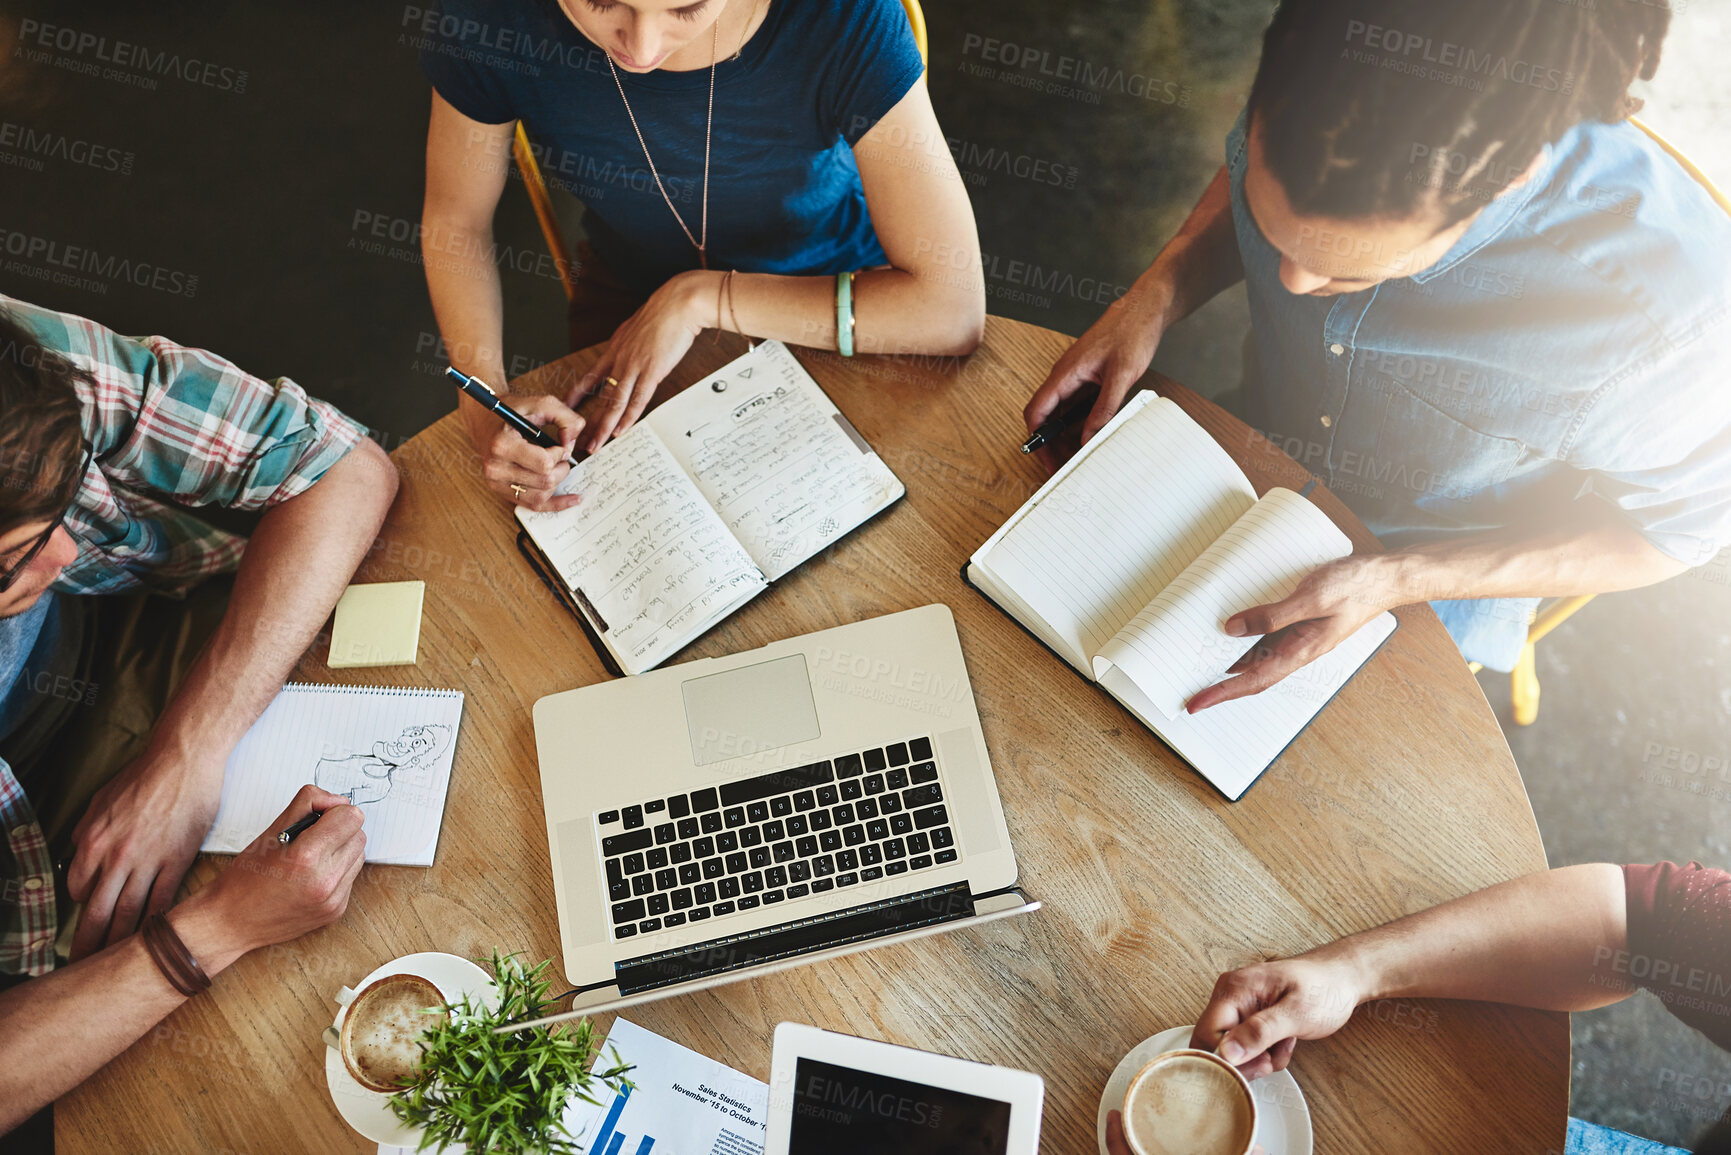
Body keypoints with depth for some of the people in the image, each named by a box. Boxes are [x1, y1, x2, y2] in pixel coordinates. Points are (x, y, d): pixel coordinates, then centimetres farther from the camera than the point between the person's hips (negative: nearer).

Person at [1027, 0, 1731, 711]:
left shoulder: (1667, 293, -40)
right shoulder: (1317, 102, -28)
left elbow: (1673, 525, -20)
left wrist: (1390, 581, -32)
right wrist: (1155, 296, -22)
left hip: (1441, 578, -2)